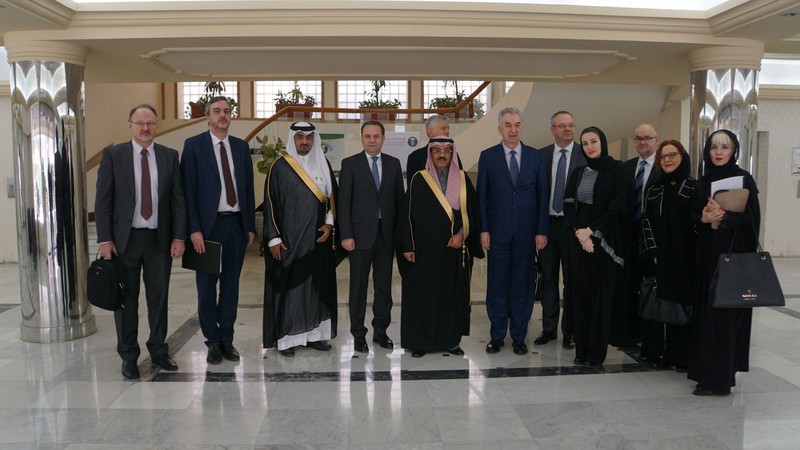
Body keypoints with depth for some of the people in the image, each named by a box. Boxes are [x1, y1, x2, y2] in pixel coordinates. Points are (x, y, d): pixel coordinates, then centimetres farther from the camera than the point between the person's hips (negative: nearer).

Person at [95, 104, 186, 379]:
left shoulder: (169, 156, 5)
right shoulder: (113, 155, 0)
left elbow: (178, 199, 4)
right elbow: (103, 200, -2)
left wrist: (178, 237, -4)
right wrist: (105, 239, -8)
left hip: (160, 239, 2)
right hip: (124, 239, -1)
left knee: (159, 298, 10)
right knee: (126, 300, 8)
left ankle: (159, 351, 24)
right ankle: (128, 356, 21)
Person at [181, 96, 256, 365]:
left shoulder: (241, 146, 10)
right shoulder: (193, 145, -1)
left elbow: (248, 188, 11)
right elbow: (188, 190, -6)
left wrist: (251, 226, 6)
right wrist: (194, 229, -13)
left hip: (237, 224, 3)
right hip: (208, 225, -3)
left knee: (231, 285, 10)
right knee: (207, 286, 6)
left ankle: (227, 340, 21)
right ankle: (213, 341, 19)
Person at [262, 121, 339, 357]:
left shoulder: (323, 165, 8)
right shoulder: (280, 167, -4)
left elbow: (333, 198, 12)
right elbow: (270, 203, -4)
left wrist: (329, 223, -3)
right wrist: (274, 238, -9)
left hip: (318, 239, 4)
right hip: (289, 238, -4)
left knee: (317, 285, 8)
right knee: (289, 286, 0)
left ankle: (315, 333, 18)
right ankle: (286, 338, 9)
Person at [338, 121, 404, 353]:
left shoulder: (393, 163, 8)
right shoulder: (350, 164, 0)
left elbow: (399, 198, 9)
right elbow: (344, 202, -4)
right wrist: (346, 235, -10)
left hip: (387, 233, 3)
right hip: (361, 233, -3)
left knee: (384, 285, 9)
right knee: (359, 286, 4)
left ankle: (381, 331, 22)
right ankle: (358, 334, 16)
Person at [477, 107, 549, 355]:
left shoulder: (536, 157, 5)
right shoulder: (488, 156, 2)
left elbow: (543, 196, 4)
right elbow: (481, 195, 2)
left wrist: (542, 231, -1)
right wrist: (483, 229, -5)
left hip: (526, 232, 1)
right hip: (498, 232, -1)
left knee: (523, 285, 8)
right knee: (497, 285, 6)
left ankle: (519, 336, 20)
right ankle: (497, 335, 19)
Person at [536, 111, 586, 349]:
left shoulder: (585, 155, -3)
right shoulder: (541, 155, 6)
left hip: (573, 225, -3)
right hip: (546, 223, 3)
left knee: (571, 280, 6)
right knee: (548, 278, 10)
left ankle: (570, 330, 18)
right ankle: (549, 328, 21)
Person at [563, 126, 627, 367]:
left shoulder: (616, 169, -1)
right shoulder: (578, 173, 12)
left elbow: (618, 205, -9)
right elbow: (568, 204, 3)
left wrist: (591, 230, -13)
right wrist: (579, 232, -12)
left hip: (605, 239, -4)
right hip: (579, 238, 4)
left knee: (601, 293, 1)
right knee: (580, 293, 4)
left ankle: (597, 351, 10)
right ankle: (581, 349, 13)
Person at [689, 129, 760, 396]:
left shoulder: (744, 179, -4)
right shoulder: (704, 182, 12)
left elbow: (752, 217, -10)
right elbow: (694, 215, 10)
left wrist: (723, 219, -23)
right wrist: (704, 218, -12)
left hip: (734, 254, -6)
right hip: (708, 254, 6)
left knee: (724, 313, -5)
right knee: (707, 310, 8)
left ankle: (718, 378, 2)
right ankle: (709, 369, 19)